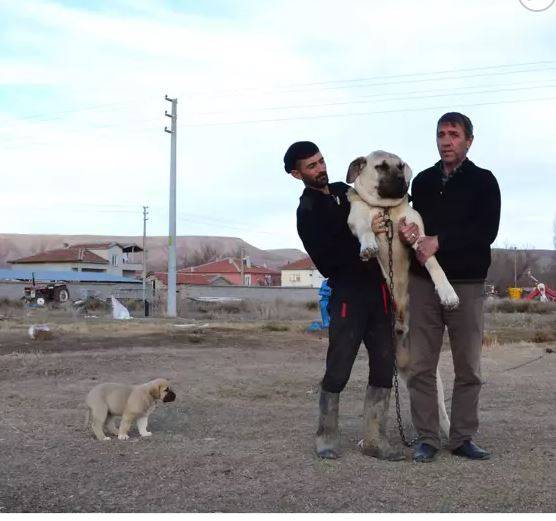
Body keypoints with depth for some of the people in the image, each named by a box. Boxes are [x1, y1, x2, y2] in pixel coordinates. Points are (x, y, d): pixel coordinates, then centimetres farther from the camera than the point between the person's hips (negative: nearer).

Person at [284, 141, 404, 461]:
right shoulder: (308, 212, -5)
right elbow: (327, 259, -16)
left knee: (384, 368, 5)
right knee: (338, 370, -5)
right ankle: (327, 437, 10)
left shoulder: (344, 191, 16)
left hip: (379, 289, 7)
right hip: (348, 293, -7)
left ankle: (374, 438, 11)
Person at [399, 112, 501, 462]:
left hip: (467, 284, -2)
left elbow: (487, 232, -9)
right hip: (424, 282, 3)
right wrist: (409, 233, -8)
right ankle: (427, 438, 7)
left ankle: (463, 438, 13)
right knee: (421, 366, 0)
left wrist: (438, 240, -18)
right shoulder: (422, 181, 14)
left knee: (469, 368, 3)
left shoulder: (483, 181, 3)